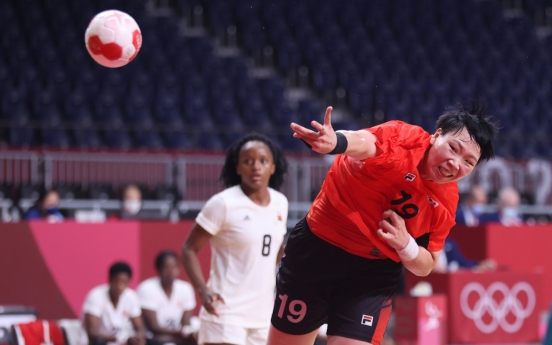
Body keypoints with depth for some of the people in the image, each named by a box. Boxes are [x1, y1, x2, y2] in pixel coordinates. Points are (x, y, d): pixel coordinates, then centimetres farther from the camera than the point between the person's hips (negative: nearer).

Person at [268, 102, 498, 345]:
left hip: (372, 277, 2)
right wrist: (336, 142, -70)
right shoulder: (402, 139, -21)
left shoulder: (447, 203, -7)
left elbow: (426, 266, 3)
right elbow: (363, 143, -45)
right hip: (315, 251, -2)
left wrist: (405, 244, -20)